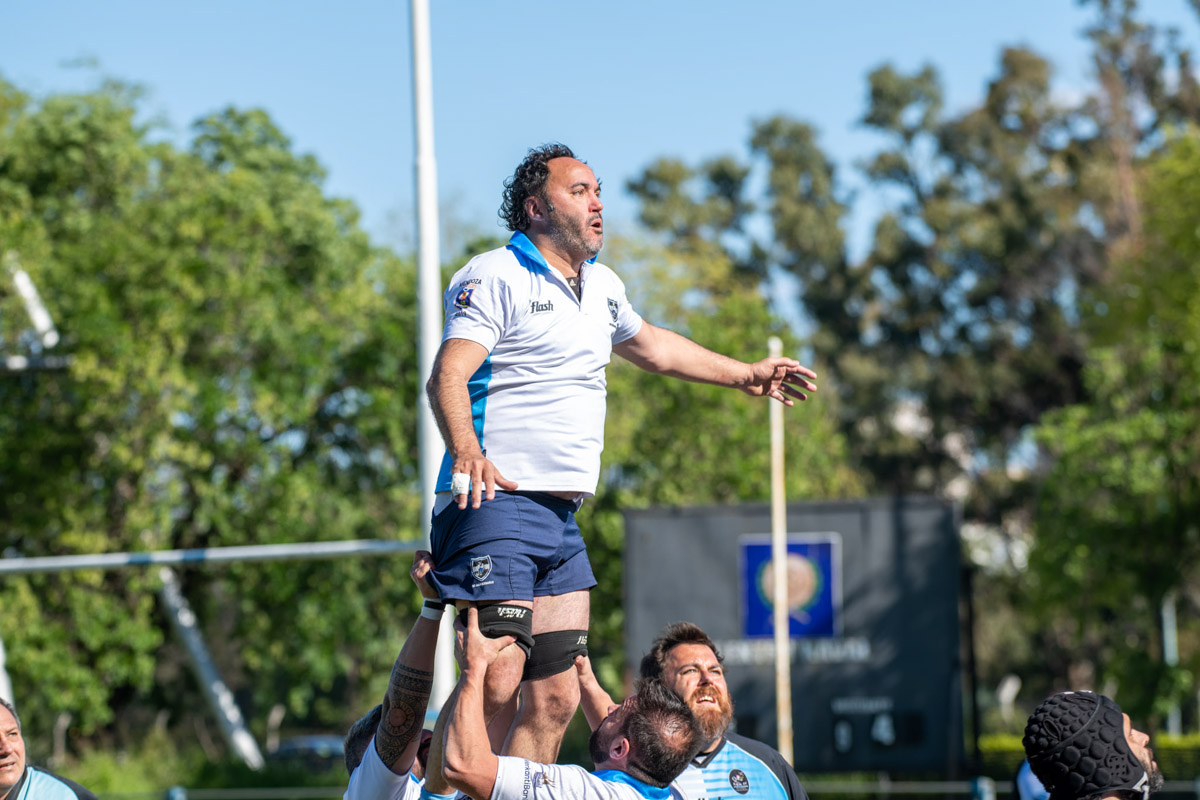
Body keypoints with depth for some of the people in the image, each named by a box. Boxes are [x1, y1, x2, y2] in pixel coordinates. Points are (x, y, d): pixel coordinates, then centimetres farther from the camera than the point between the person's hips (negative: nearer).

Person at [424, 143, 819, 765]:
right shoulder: (493, 277, -5)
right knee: (497, 678, -21)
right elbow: (447, 375, -18)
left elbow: (649, 346, 41)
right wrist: (466, 451, -37)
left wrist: (745, 376, 47)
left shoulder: (601, 286, 21)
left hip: (562, 522, 8)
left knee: (556, 699, 2)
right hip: (497, 503, -8)